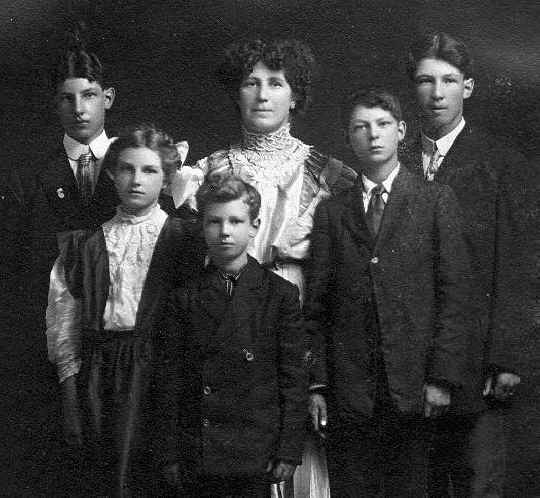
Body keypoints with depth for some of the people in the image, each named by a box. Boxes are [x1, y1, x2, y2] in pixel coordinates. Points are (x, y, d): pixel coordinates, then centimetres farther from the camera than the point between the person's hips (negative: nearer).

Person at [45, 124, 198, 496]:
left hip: (157, 368, -2)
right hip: (96, 365, 2)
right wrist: (70, 377, 3)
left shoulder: (182, 239, 6)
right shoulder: (85, 241, 13)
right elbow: (63, 314, 10)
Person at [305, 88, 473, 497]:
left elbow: (455, 294, 0)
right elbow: (317, 305, 8)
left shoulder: (436, 202, 6)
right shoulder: (331, 212, 11)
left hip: (415, 388, -1)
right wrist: (317, 384, 0)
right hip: (348, 392, 2)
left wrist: (443, 377, -8)